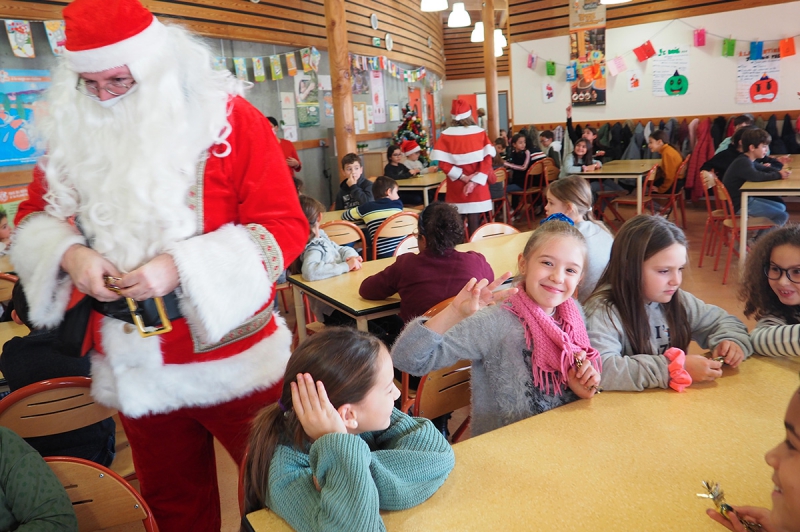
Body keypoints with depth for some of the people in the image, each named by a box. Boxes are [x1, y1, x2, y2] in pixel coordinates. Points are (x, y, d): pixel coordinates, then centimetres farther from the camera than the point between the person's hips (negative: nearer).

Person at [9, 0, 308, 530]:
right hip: (135, 368, 5)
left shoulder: (227, 116, -10)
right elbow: (35, 218, 13)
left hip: (234, 361, -4)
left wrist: (181, 266, -24)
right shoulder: (73, 130, 4)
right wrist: (68, 253, -11)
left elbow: (285, 226, -14)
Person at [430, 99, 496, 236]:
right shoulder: (480, 132, -3)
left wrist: (462, 177, -8)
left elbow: (443, 163, -10)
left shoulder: (446, 135, -6)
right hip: (477, 187, 0)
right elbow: (487, 159, -8)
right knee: (474, 224, 4)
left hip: (456, 187, 0)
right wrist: (474, 181, -12)